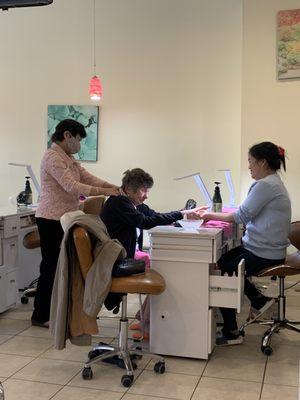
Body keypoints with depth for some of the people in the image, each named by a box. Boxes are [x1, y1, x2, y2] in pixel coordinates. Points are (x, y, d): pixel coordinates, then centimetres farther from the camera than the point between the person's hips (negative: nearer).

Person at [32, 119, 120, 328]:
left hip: (65, 219, 9)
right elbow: (71, 186, -25)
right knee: (51, 266, -1)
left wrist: (113, 187, -4)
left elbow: (88, 177, 10)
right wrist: (103, 192, -28)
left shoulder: (68, 158, 16)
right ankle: (40, 316, 12)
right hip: (52, 220, -9)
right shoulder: (53, 157, -16)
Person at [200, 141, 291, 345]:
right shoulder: (274, 183, 13)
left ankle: (231, 333, 10)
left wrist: (212, 216, -8)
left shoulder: (266, 185, -20)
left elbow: (242, 215, -19)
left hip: (264, 253, -10)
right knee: (222, 261, 17)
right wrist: (217, 215, 4)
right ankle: (258, 299, 20)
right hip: (266, 248, 10)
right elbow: (250, 214, 12)